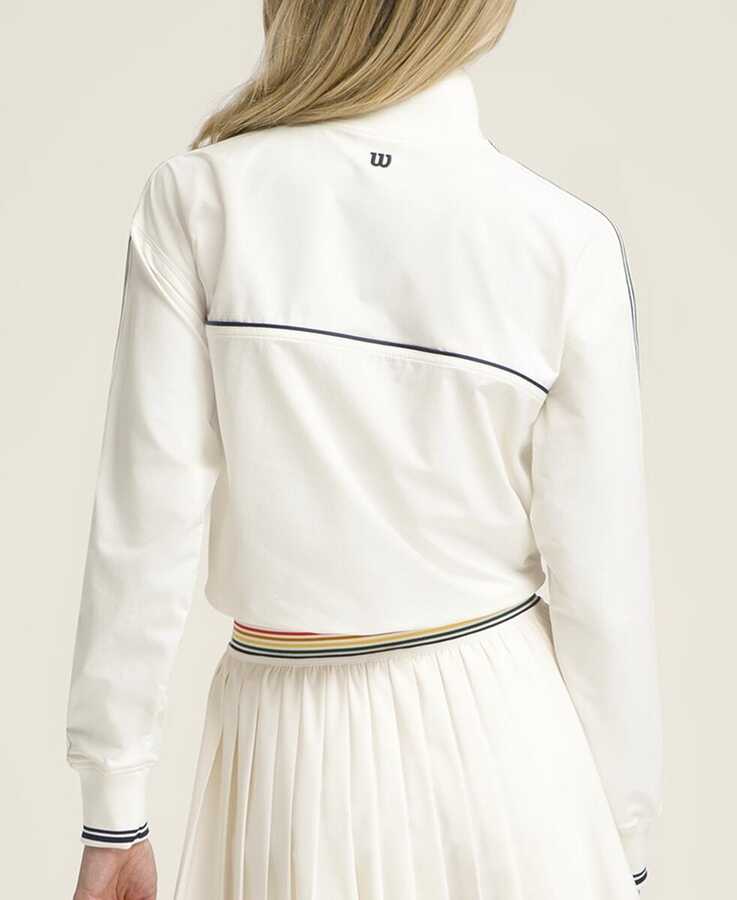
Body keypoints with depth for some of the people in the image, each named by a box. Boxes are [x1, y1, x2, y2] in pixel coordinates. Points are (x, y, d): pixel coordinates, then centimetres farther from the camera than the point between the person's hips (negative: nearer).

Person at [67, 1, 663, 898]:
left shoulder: (198, 196, -12)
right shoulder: (569, 242, -11)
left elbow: (146, 527, -12)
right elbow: (602, 585, -8)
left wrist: (113, 811, -2)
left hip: (293, 749, 0)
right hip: (501, 737, 0)